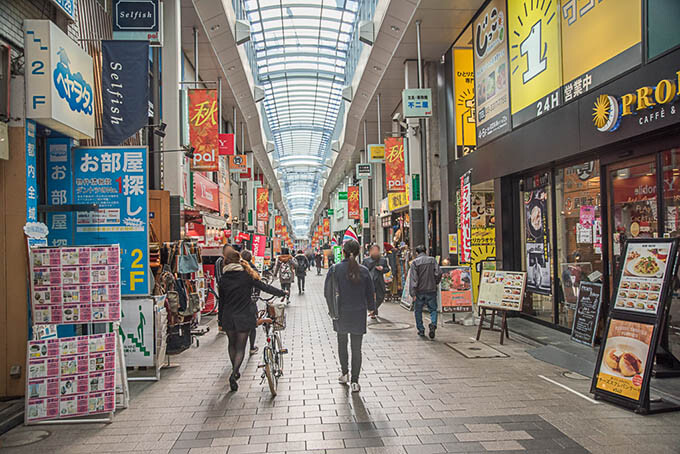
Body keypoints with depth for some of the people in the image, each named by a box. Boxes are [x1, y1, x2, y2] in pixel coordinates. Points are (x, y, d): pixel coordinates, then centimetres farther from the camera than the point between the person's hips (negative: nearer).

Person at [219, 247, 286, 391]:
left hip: (228, 317, 2)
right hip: (244, 317, -2)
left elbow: (221, 301, 5)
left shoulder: (223, 279, -2)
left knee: (232, 344, 22)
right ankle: (234, 373, -15)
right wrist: (282, 293, 7)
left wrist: (220, 320, 15)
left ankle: (235, 371, 33)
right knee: (240, 347, 4)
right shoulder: (247, 275, -8)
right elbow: (265, 287, -5)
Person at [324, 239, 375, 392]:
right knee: (356, 348, 7)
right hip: (359, 314, 0)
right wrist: (371, 308, 16)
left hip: (340, 313, 0)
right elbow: (370, 293, 1)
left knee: (342, 343, 22)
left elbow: (327, 292, -5)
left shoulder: (335, 269, -10)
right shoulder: (363, 270, -7)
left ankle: (344, 373, 29)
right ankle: (354, 381, 6)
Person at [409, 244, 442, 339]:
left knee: (418, 310, 12)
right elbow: (438, 273, -4)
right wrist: (435, 283, 13)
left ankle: (421, 330, 13)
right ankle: (433, 324, -14)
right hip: (431, 290, 2)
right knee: (433, 309, 10)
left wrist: (413, 292, -11)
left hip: (420, 291, -1)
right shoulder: (432, 260, 4)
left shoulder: (415, 262, -4)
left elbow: (413, 278, -10)